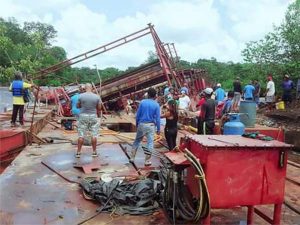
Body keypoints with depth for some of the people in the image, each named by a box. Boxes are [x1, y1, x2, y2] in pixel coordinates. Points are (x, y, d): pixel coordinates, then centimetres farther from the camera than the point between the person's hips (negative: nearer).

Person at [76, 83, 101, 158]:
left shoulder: (81, 96, -7)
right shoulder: (97, 97, -5)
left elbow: (78, 106, 4)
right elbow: (99, 108, 1)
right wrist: (98, 114, 20)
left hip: (83, 116, 0)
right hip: (93, 116, 0)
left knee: (81, 135, 6)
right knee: (94, 135, 7)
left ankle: (78, 152, 11)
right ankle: (94, 152, 13)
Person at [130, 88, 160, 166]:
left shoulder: (142, 102, 0)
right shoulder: (156, 105, -4)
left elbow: (138, 115, 2)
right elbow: (158, 118, -5)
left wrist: (137, 124, 14)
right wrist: (158, 129, 1)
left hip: (141, 124, 2)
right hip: (151, 125, -2)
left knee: (137, 141, 16)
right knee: (150, 143, 5)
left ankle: (132, 157, 20)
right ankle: (147, 161, 7)